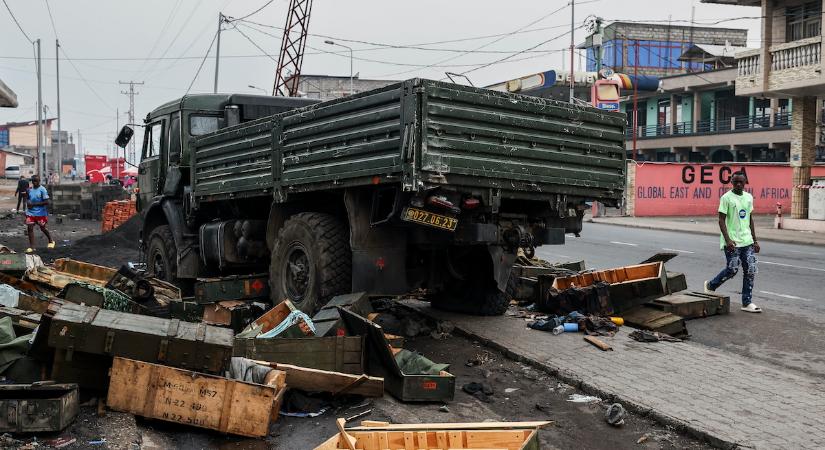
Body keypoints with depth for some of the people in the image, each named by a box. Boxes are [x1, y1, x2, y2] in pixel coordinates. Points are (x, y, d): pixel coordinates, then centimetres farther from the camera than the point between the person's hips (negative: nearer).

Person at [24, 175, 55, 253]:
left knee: (42, 228, 9)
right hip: (30, 212, 5)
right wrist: (28, 203, 1)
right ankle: (31, 247, -2)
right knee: (30, 228, -5)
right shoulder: (30, 190, 8)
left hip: (41, 213, -5)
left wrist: (34, 204, -19)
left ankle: (51, 241, 34)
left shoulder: (42, 190, -11)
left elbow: (46, 202, -16)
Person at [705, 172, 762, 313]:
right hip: (732, 242, -6)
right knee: (732, 269, -7)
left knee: (751, 271, 1)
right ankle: (710, 285, 18)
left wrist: (755, 240, 15)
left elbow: (750, 219, 17)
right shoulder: (726, 198, -8)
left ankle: (747, 303, 6)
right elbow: (721, 220, -11)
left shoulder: (749, 197, 11)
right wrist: (728, 240, -20)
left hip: (747, 241, 6)